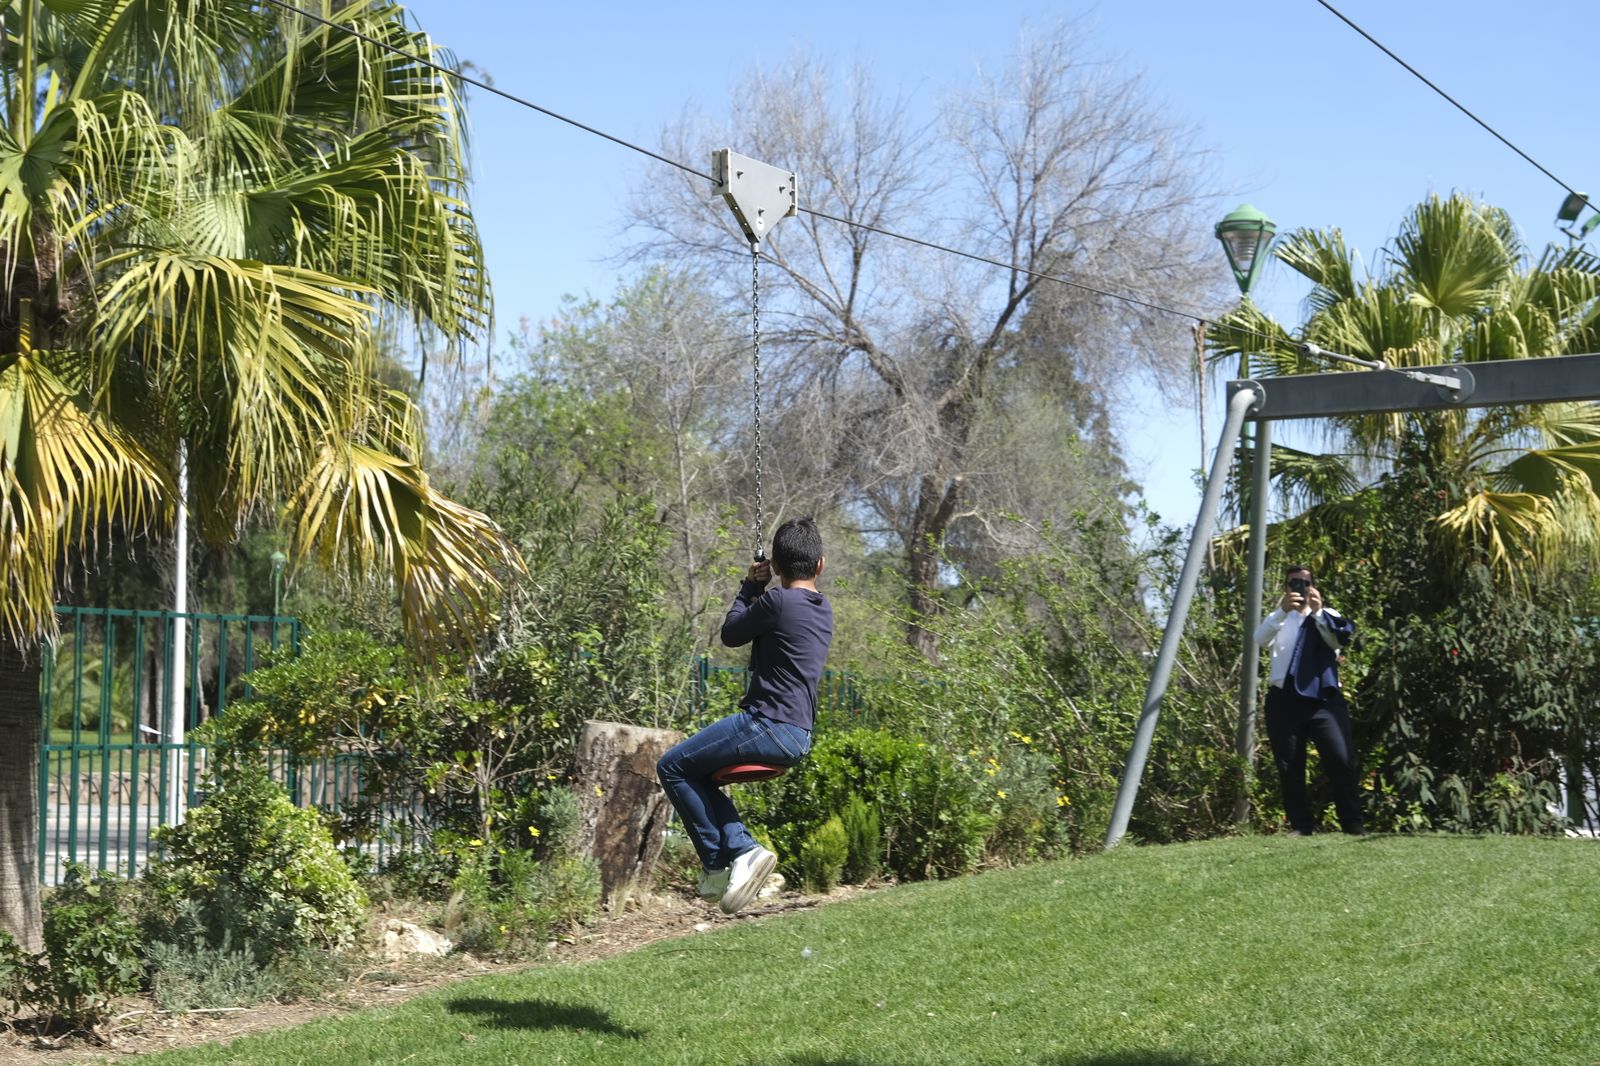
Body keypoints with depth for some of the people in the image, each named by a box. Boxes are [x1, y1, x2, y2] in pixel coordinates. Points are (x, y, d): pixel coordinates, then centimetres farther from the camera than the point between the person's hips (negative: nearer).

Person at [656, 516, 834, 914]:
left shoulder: (777, 601, -13)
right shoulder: (823, 610, 13)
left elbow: (731, 634, 3)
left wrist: (751, 586, 13)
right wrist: (758, 590, 20)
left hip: (769, 725, -9)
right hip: (799, 735, 9)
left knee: (672, 767, -1)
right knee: (696, 770, 22)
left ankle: (719, 860, -4)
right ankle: (740, 848, 9)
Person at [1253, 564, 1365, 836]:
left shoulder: (1327, 616, 13)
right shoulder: (1279, 617, 14)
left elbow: (1339, 641, -6)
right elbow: (1260, 638, -7)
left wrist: (1318, 612, -14)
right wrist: (1283, 610, -20)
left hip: (1324, 697, -1)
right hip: (1285, 699, 1)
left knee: (1341, 760, -11)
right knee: (1289, 766, 1)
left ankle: (1353, 823, -7)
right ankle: (1300, 825, 9)